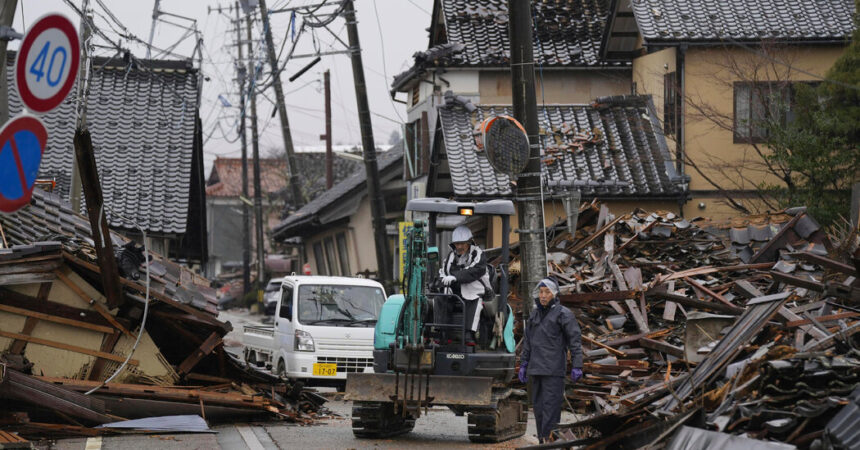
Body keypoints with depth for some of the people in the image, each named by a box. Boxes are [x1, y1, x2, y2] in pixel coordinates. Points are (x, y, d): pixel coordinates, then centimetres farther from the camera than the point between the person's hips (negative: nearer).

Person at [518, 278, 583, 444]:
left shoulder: (563, 314, -3)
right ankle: (542, 442, 12)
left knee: (550, 406, -12)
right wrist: (523, 365, 17)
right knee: (538, 405, 7)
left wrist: (577, 366, -13)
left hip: (554, 370, -7)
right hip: (536, 370, 7)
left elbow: (575, 341, -7)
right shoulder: (534, 314, 16)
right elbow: (527, 341, 22)